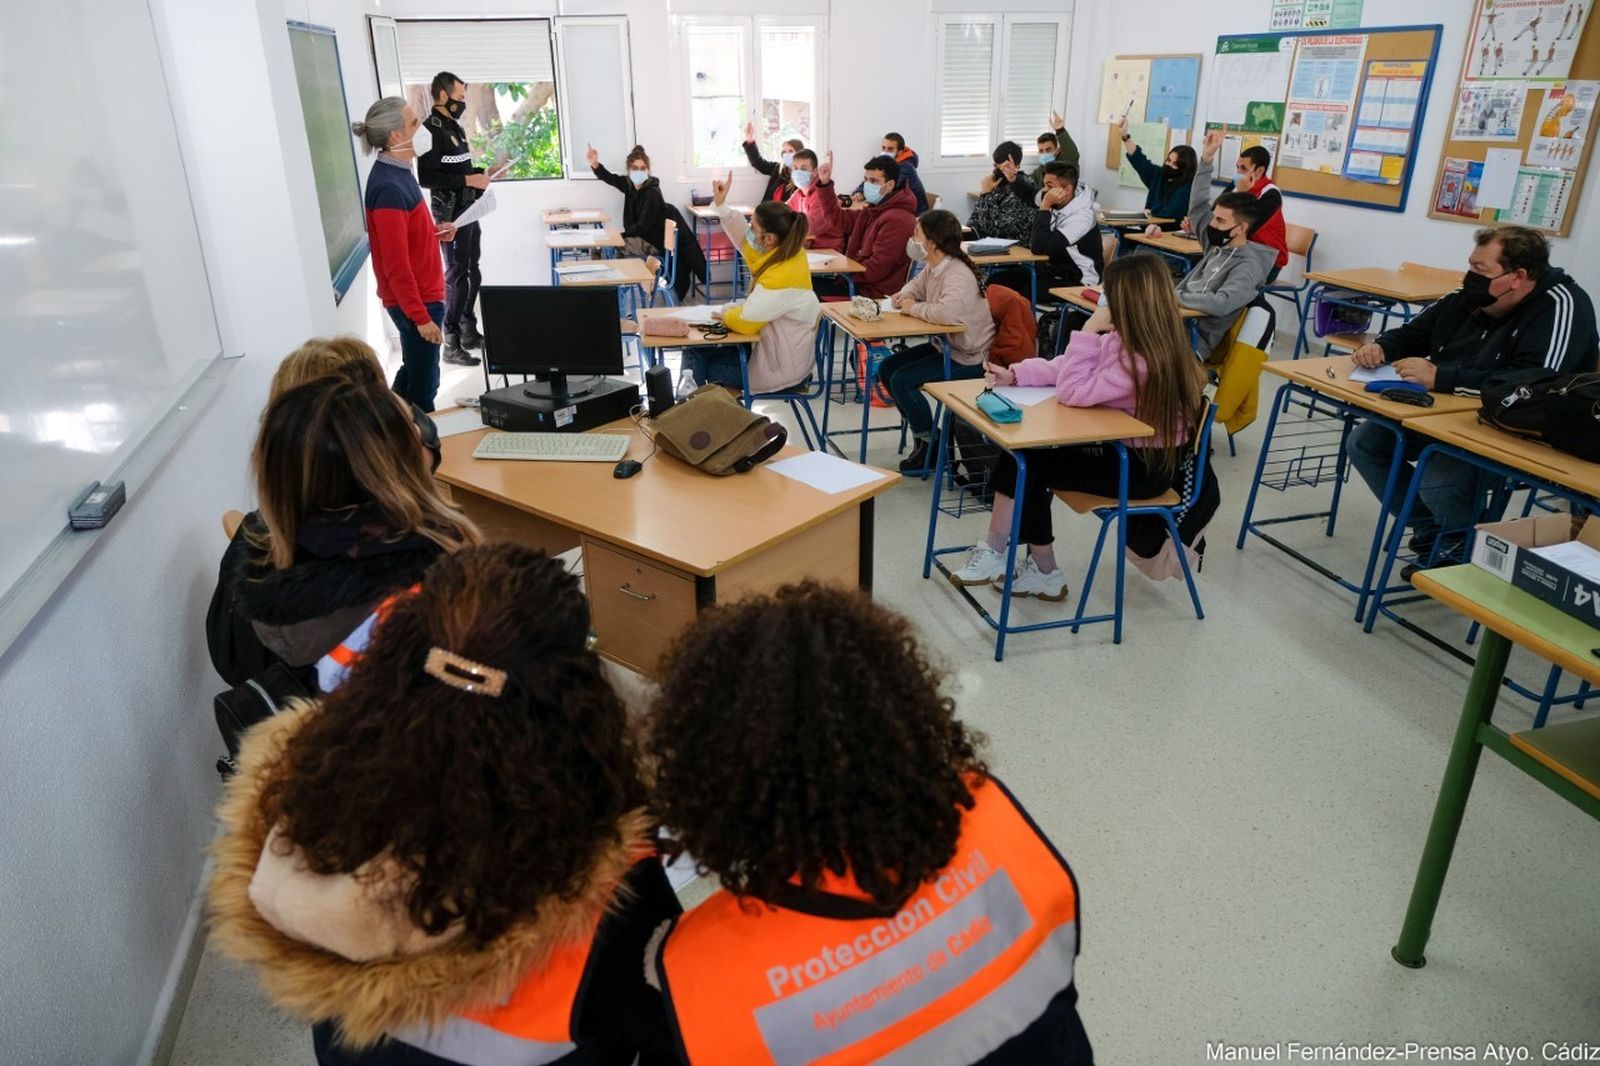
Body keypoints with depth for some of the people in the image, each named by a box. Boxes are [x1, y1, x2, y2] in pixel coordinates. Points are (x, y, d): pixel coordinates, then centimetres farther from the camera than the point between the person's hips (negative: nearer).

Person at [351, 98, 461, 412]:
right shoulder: (388, 187, -24)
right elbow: (396, 265, -24)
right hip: (414, 301, -10)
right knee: (423, 381, 3)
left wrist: (434, 231, 7)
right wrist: (421, 317, -22)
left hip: (419, 294, 10)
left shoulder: (397, 172, 6)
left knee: (413, 370, 21)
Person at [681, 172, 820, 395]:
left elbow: (745, 321, -24)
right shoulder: (785, 250, -5)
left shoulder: (781, 277, -32)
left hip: (780, 365, -9)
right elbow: (744, 238, 12)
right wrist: (721, 205, 5)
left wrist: (725, 314, -4)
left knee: (697, 365, 4)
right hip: (777, 346, 9)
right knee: (695, 350, 10)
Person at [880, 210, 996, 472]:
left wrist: (914, 308, -26)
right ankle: (921, 432, 17)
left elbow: (948, 313, -44)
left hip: (968, 359, -10)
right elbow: (916, 285, 23)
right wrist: (904, 295, -3)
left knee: (901, 380, -18)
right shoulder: (932, 268, 3)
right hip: (944, 346, 10)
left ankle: (930, 444, 1)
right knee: (887, 369, 8)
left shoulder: (958, 275, -26)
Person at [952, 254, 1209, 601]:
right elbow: (1067, 367, 8)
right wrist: (1015, 374, -3)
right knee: (1021, 453, -2)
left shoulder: (1144, 360, -29)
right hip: (1124, 447, 9)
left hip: (1146, 467, -9)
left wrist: (1088, 332, -25)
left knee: (1032, 464, -8)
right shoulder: (1126, 340, 0)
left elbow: (1073, 392, -27)